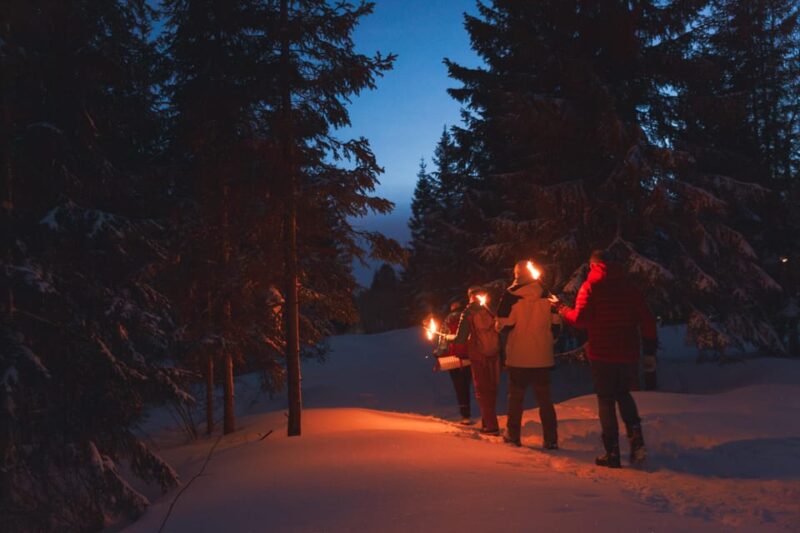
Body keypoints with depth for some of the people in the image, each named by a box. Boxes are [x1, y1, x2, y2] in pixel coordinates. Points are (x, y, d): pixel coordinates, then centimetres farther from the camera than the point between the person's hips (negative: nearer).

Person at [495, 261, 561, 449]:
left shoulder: (514, 301, -12)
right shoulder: (547, 300, -4)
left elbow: (500, 324, -9)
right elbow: (556, 322, 3)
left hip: (518, 359, -2)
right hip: (542, 359, 2)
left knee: (515, 398, 13)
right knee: (545, 399, 8)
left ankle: (513, 435, 18)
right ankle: (550, 439, 4)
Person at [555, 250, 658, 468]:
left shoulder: (590, 286, -4)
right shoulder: (628, 286, 8)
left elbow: (580, 319, -14)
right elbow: (646, 319, 5)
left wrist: (561, 308, 4)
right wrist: (650, 350, 10)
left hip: (602, 354, -4)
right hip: (628, 353, 4)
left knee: (606, 401, 6)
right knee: (624, 394, 22)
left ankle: (612, 452, 5)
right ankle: (637, 441, 5)